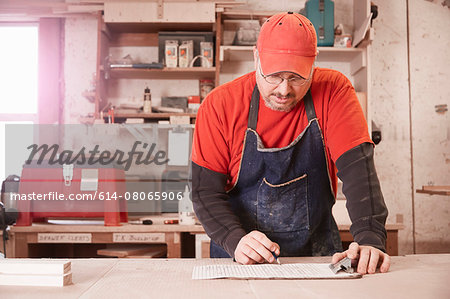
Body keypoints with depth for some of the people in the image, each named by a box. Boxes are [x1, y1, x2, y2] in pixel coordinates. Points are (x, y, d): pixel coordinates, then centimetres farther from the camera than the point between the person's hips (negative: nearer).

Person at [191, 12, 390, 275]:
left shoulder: (333, 90, -6)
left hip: (315, 253, 0)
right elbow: (205, 190, -8)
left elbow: (358, 165, -14)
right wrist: (236, 240, -24)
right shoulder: (220, 104, -8)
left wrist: (370, 238, -27)